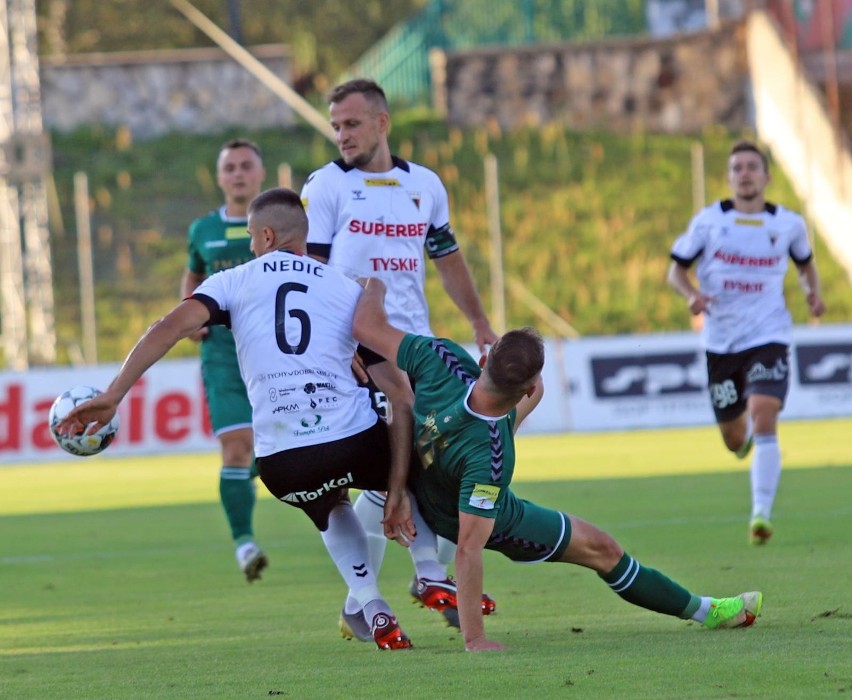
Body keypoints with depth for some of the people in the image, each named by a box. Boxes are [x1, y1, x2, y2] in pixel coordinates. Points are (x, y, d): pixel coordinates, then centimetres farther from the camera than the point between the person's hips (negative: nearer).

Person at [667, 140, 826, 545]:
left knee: (764, 421, -22)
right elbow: (676, 269, 5)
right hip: (721, 342, 1)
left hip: (768, 338, -1)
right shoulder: (708, 221, 0)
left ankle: (761, 514, -22)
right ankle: (746, 432, 50)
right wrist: (691, 295, -16)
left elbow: (805, 264, 21)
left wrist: (812, 293, 1)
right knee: (735, 440, 10)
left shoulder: (788, 223, 2)